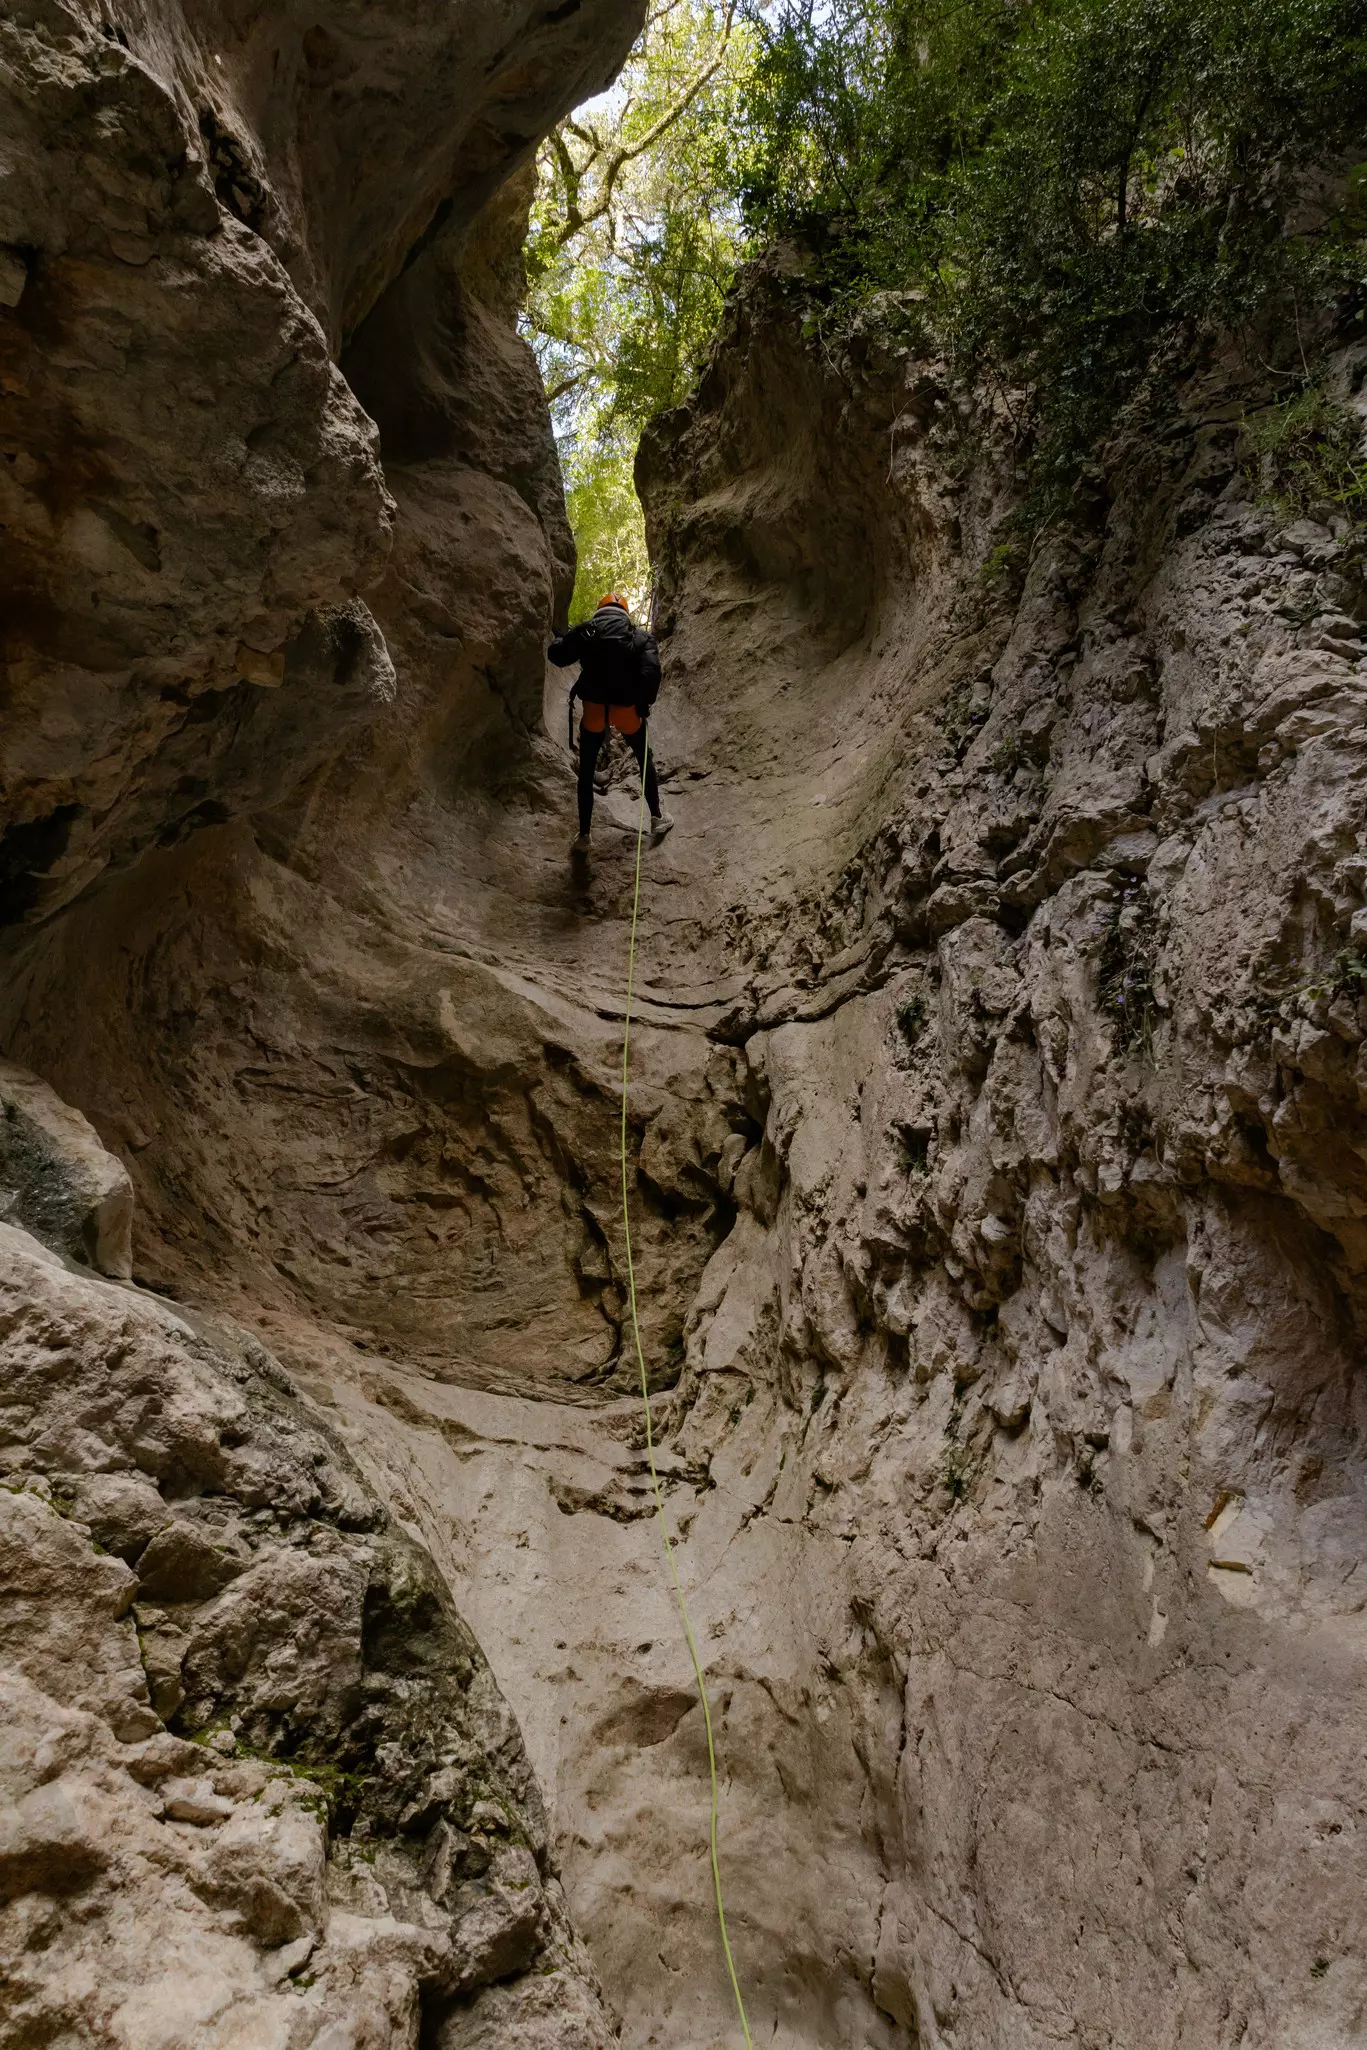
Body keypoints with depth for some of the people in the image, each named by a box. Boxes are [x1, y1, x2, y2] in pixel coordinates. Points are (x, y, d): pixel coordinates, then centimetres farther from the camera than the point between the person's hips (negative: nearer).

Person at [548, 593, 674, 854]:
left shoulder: (586, 630, 6)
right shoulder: (640, 635, 5)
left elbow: (557, 655, -4)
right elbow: (651, 669, -12)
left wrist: (560, 639, 17)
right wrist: (645, 701, -1)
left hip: (594, 708, 0)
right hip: (627, 708, 0)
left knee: (586, 771, 14)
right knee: (645, 759, 25)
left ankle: (583, 836, 11)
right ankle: (657, 818, 29)